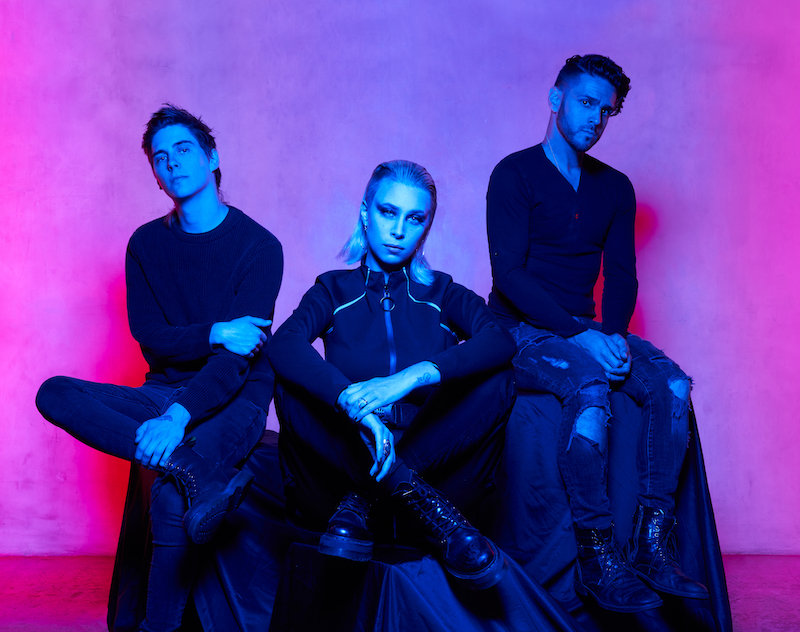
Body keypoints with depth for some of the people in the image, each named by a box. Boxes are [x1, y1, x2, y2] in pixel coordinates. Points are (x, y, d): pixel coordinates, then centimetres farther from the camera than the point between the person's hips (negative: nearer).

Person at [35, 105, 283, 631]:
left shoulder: (259, 246, -7)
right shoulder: (146, 244, 8)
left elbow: (242, 352, -17)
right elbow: (148, 335, -1)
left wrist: (180, 415, -30)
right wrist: (214, 332, -18)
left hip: (234, 397, -5)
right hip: (166, 390, 5)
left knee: (172, 498, -31)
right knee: (56, 395, -21)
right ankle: (194, 469, -35)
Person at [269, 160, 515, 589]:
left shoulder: (439, 292, 11)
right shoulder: (335, 289, 8)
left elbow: (501, 340, -12)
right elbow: (283, 345, -15)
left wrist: (413, 376, -29)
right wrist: (351, 401, -34)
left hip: (430, 449, 1)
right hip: (352, 452, -1)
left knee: (498, 381, -23)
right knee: (292, 386, -26)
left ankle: (361, 503, -22)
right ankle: (419, 500, -26)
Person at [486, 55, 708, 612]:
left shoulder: (614, 188, 15)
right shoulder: (515, 174, -3)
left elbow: (621, 276, 9)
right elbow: (508, 273, -14)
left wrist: (612, 332, -13)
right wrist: (578, 334, -23)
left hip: (587, 331, 6)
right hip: (524, 331, -5)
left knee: (673, 384, -21)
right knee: (591, 387, -34)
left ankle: (652, 544, -20)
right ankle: (596, 555, -27)